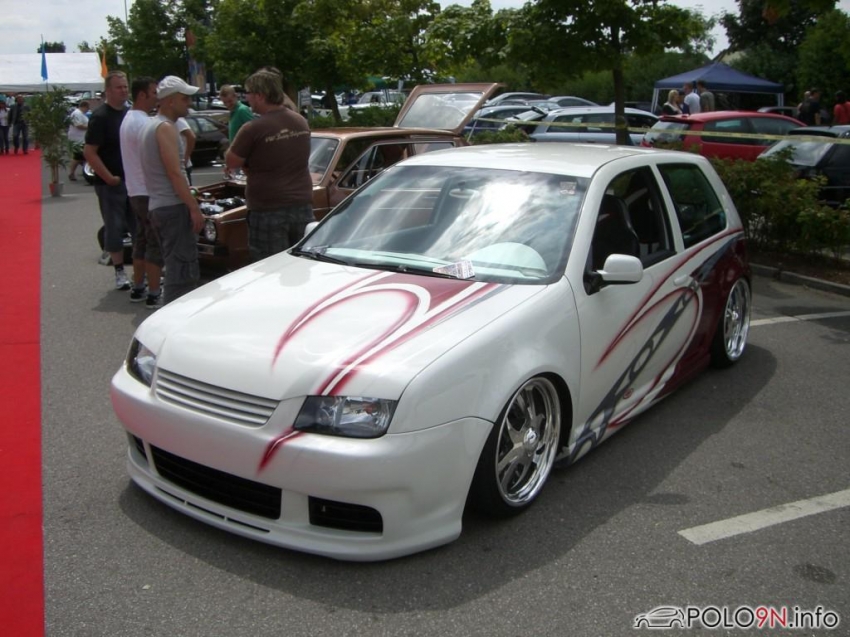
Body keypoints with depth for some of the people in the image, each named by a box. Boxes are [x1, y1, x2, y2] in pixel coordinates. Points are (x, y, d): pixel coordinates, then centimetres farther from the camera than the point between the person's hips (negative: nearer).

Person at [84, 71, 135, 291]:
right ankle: (119, 272, 12)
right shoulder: (100, 116, -11)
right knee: (114, 228, 3)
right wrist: (109, 178, -17)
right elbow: (89, 152, -15)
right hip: (111, 183, -6)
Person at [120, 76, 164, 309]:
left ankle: (138, 288, 24)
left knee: (141, 239, 17)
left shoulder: (128, 119, 15)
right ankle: (154, 294, -1)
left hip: (135, 191, 10)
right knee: (156, 244, -5)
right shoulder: (144, 123, -18)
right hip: (149, 192, -10)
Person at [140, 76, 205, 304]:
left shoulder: (152, 125, 19)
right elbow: (175, 173, -19)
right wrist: (194, 208, -20)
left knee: (176, 269, 16)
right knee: (184, 272, -9)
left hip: (157, 206, 10)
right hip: (173, 207, -10)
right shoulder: (166, 127, -12)